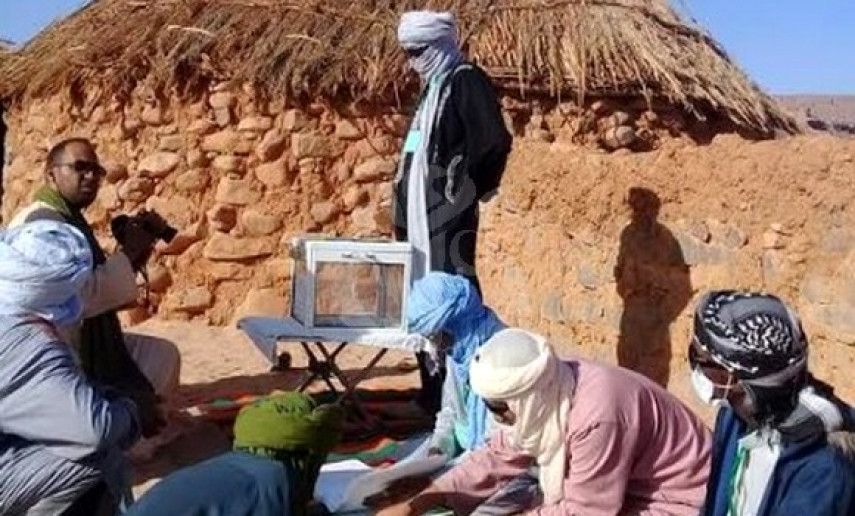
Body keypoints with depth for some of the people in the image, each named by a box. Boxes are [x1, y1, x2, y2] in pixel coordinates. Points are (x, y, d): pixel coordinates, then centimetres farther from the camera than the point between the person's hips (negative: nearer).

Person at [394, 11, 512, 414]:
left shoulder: (467, 80, -7)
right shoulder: (434, 87, 20)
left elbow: (495, 139, -18)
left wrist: (468, 187, -11)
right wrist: (405, 208, 15)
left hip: (449, 214, -10)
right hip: (422, 212, 10)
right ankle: (435, 393, 21)